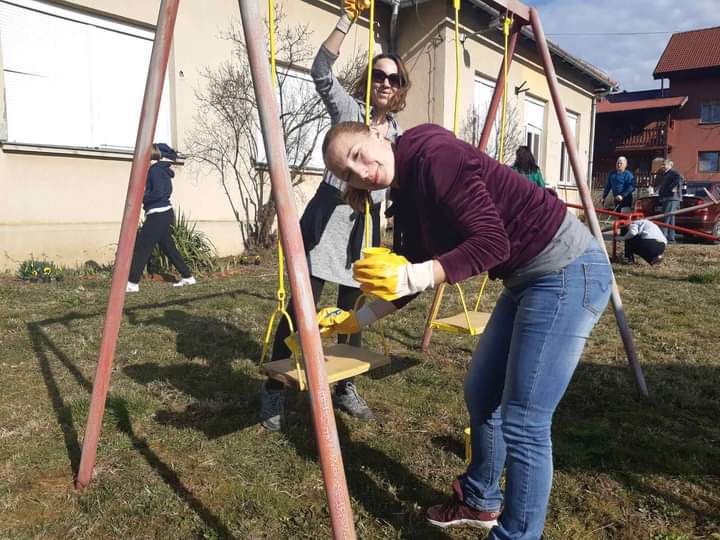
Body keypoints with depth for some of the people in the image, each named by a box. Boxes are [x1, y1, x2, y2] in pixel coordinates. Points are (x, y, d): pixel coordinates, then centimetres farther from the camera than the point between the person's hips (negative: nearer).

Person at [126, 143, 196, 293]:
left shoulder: (155, 169, -12)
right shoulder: (163, 170, 15)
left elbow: (157, 193, -22)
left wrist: (140, 198, -10)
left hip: (158, 214, -9)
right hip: (164, 213, 9)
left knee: (141, 247, -6)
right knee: (168, 247, 14)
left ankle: (132, 283, -4)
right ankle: (187, 277, 19)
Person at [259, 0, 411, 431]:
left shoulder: (397, 131, 15)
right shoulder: (348, 110, -1)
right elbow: (322, 71, -18)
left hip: (366, 224, 6)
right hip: (330, 218, -5)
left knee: (354, 310, 9)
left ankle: (346, 388, 24)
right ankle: (275, 391, 5)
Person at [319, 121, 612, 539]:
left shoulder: (432, 154, -19)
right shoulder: (407, 193, 9)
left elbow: (492, 244, -23)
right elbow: (406, 273, 15)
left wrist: (414, 277, -29)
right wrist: (356, 319, 17)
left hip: (568, 270, -10)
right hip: (528, 277, 10)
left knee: (523, 422, -6)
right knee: (481, 393, 17)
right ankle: (480, 502, 38)